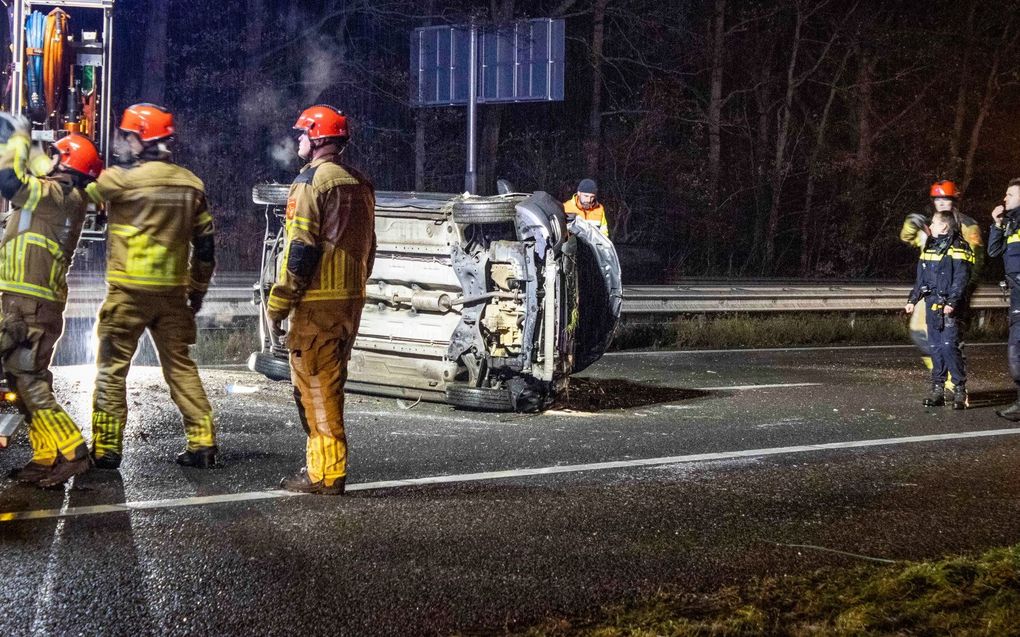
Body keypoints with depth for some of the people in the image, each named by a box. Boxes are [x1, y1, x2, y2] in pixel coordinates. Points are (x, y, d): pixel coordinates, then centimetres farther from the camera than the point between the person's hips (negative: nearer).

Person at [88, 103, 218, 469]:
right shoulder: (191, 184, 7)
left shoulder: (125, 179, -11)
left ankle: (106, 448, 4)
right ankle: (203, 444, 10)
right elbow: (205, 243, 11)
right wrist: (197, 290, 20)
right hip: (173, 291, 5)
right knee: (181, 366, 12)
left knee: (112, 367, 3)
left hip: (129, 290, -5)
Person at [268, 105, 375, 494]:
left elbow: (302, 247, -16)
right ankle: (325, 467, 22)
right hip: (351, 299, 8)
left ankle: (325, 474, -4)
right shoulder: (359, 184, 15)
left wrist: (279, 302, -12)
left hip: (317, 301, -8)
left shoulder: (312, 181, -11)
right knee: (330, 386, 16)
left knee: (314, 388, -4)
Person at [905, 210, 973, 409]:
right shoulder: (929, 247, 18)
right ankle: (938, 389, 12)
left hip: (948, 306, -7)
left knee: (949, 346, -12)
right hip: (931, 304, 7)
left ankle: (960, 389, -6)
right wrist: (913, 300, 16)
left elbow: (961, 279, -13)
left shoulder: (958, 248, -6)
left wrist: (952, 303, -21)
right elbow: (920, 279, 23)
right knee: (935, 347, 8)